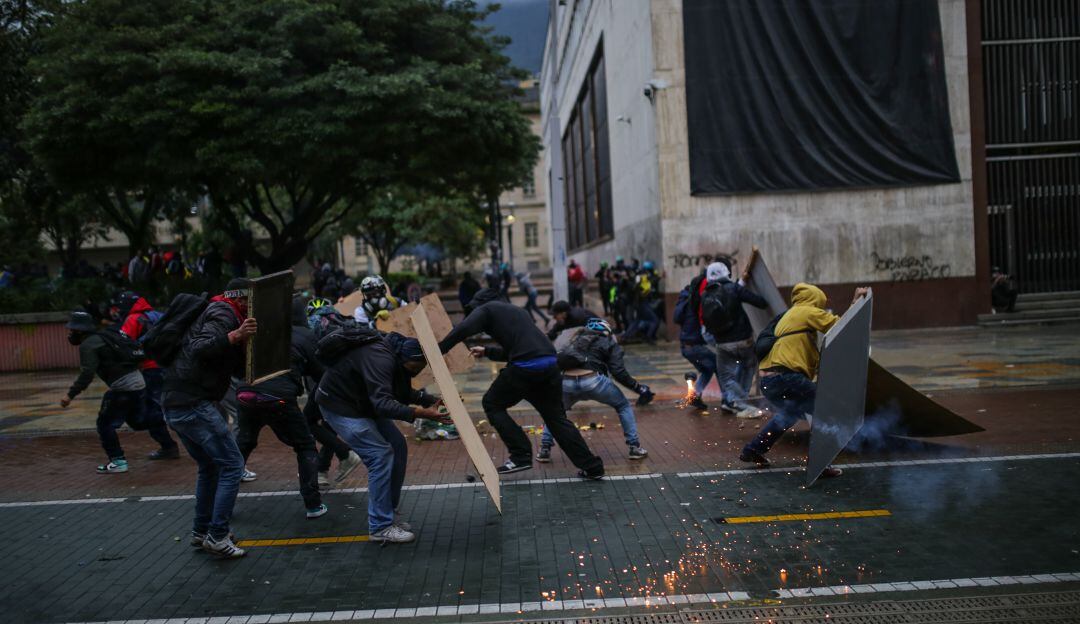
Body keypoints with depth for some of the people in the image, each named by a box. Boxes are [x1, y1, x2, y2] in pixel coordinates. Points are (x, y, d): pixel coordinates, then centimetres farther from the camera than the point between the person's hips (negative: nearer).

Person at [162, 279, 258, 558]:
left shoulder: (215, 313, 24)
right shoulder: (223, 314, -6)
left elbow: (238, 369, 23)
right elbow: (199, 347, -26)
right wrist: (235, 335, -37)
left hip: (175, 406, 10)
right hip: (193, 404, -10)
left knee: (210, 467, 21)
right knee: (232, 464, -6)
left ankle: (201, 531, 28)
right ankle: (217, 536, -5)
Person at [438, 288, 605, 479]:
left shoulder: (485, 309, 13)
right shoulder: (517, 310, 35)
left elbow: (463, 329, -7)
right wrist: (487, 352, 48)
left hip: (525, 367, -7)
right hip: (550, 364, 7)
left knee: (492, 404, 13)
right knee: (556, 417, 16)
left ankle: (521, 456, 7)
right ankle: (592, 467, 14)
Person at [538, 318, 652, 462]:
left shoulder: (577, 339, 33)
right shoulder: (610, 343, 20)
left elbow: (560, 361, 26)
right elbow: (619, 372, 5)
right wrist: (639, 388, 10)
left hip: (567, 381, 3)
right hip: (592, 380, -3)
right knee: (623, 406, 22)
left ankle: (544, 450, 21)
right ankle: (634, 448, 18)